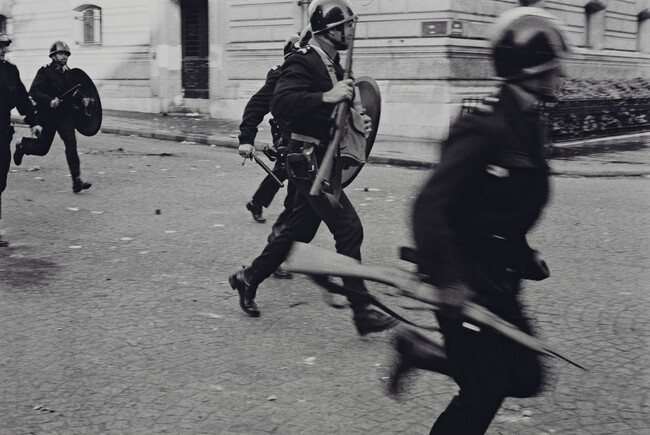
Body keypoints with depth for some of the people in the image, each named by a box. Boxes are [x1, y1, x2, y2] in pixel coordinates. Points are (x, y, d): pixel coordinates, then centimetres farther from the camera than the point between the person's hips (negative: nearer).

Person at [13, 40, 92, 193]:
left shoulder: (69, 73, 8)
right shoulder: (45, 72, -10)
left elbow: (74, 93, 18)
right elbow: (34, 92, -17)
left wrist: (82, 99, -2)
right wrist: (50, 101, -30)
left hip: (65, 116, 4)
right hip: (47, 116, -4)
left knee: (71, 144, -13)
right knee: (42, 149, 9)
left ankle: (77, 181, -13)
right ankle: (22, 146, 44)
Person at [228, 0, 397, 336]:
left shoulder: (332, 65, 15)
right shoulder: (302, 62, -16)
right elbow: (281, 104, -31)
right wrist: (326, 97, -36)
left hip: (321, 161, 10)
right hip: (308, 160, -10)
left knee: (299, 231, 16)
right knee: (349, 230, -11)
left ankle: (249, 278, 31)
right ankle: (362, 312, -5)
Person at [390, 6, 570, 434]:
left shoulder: (529, 126, 9)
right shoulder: (486, 126, -21)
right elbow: (430, 206, -26)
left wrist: (524, 255, 17)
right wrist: (446, 280, -32)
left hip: (498, 281, 9)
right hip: (466, 281, -9)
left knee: (525, 378, 12)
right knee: (485, 393, -4)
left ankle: (422, 351, 25)